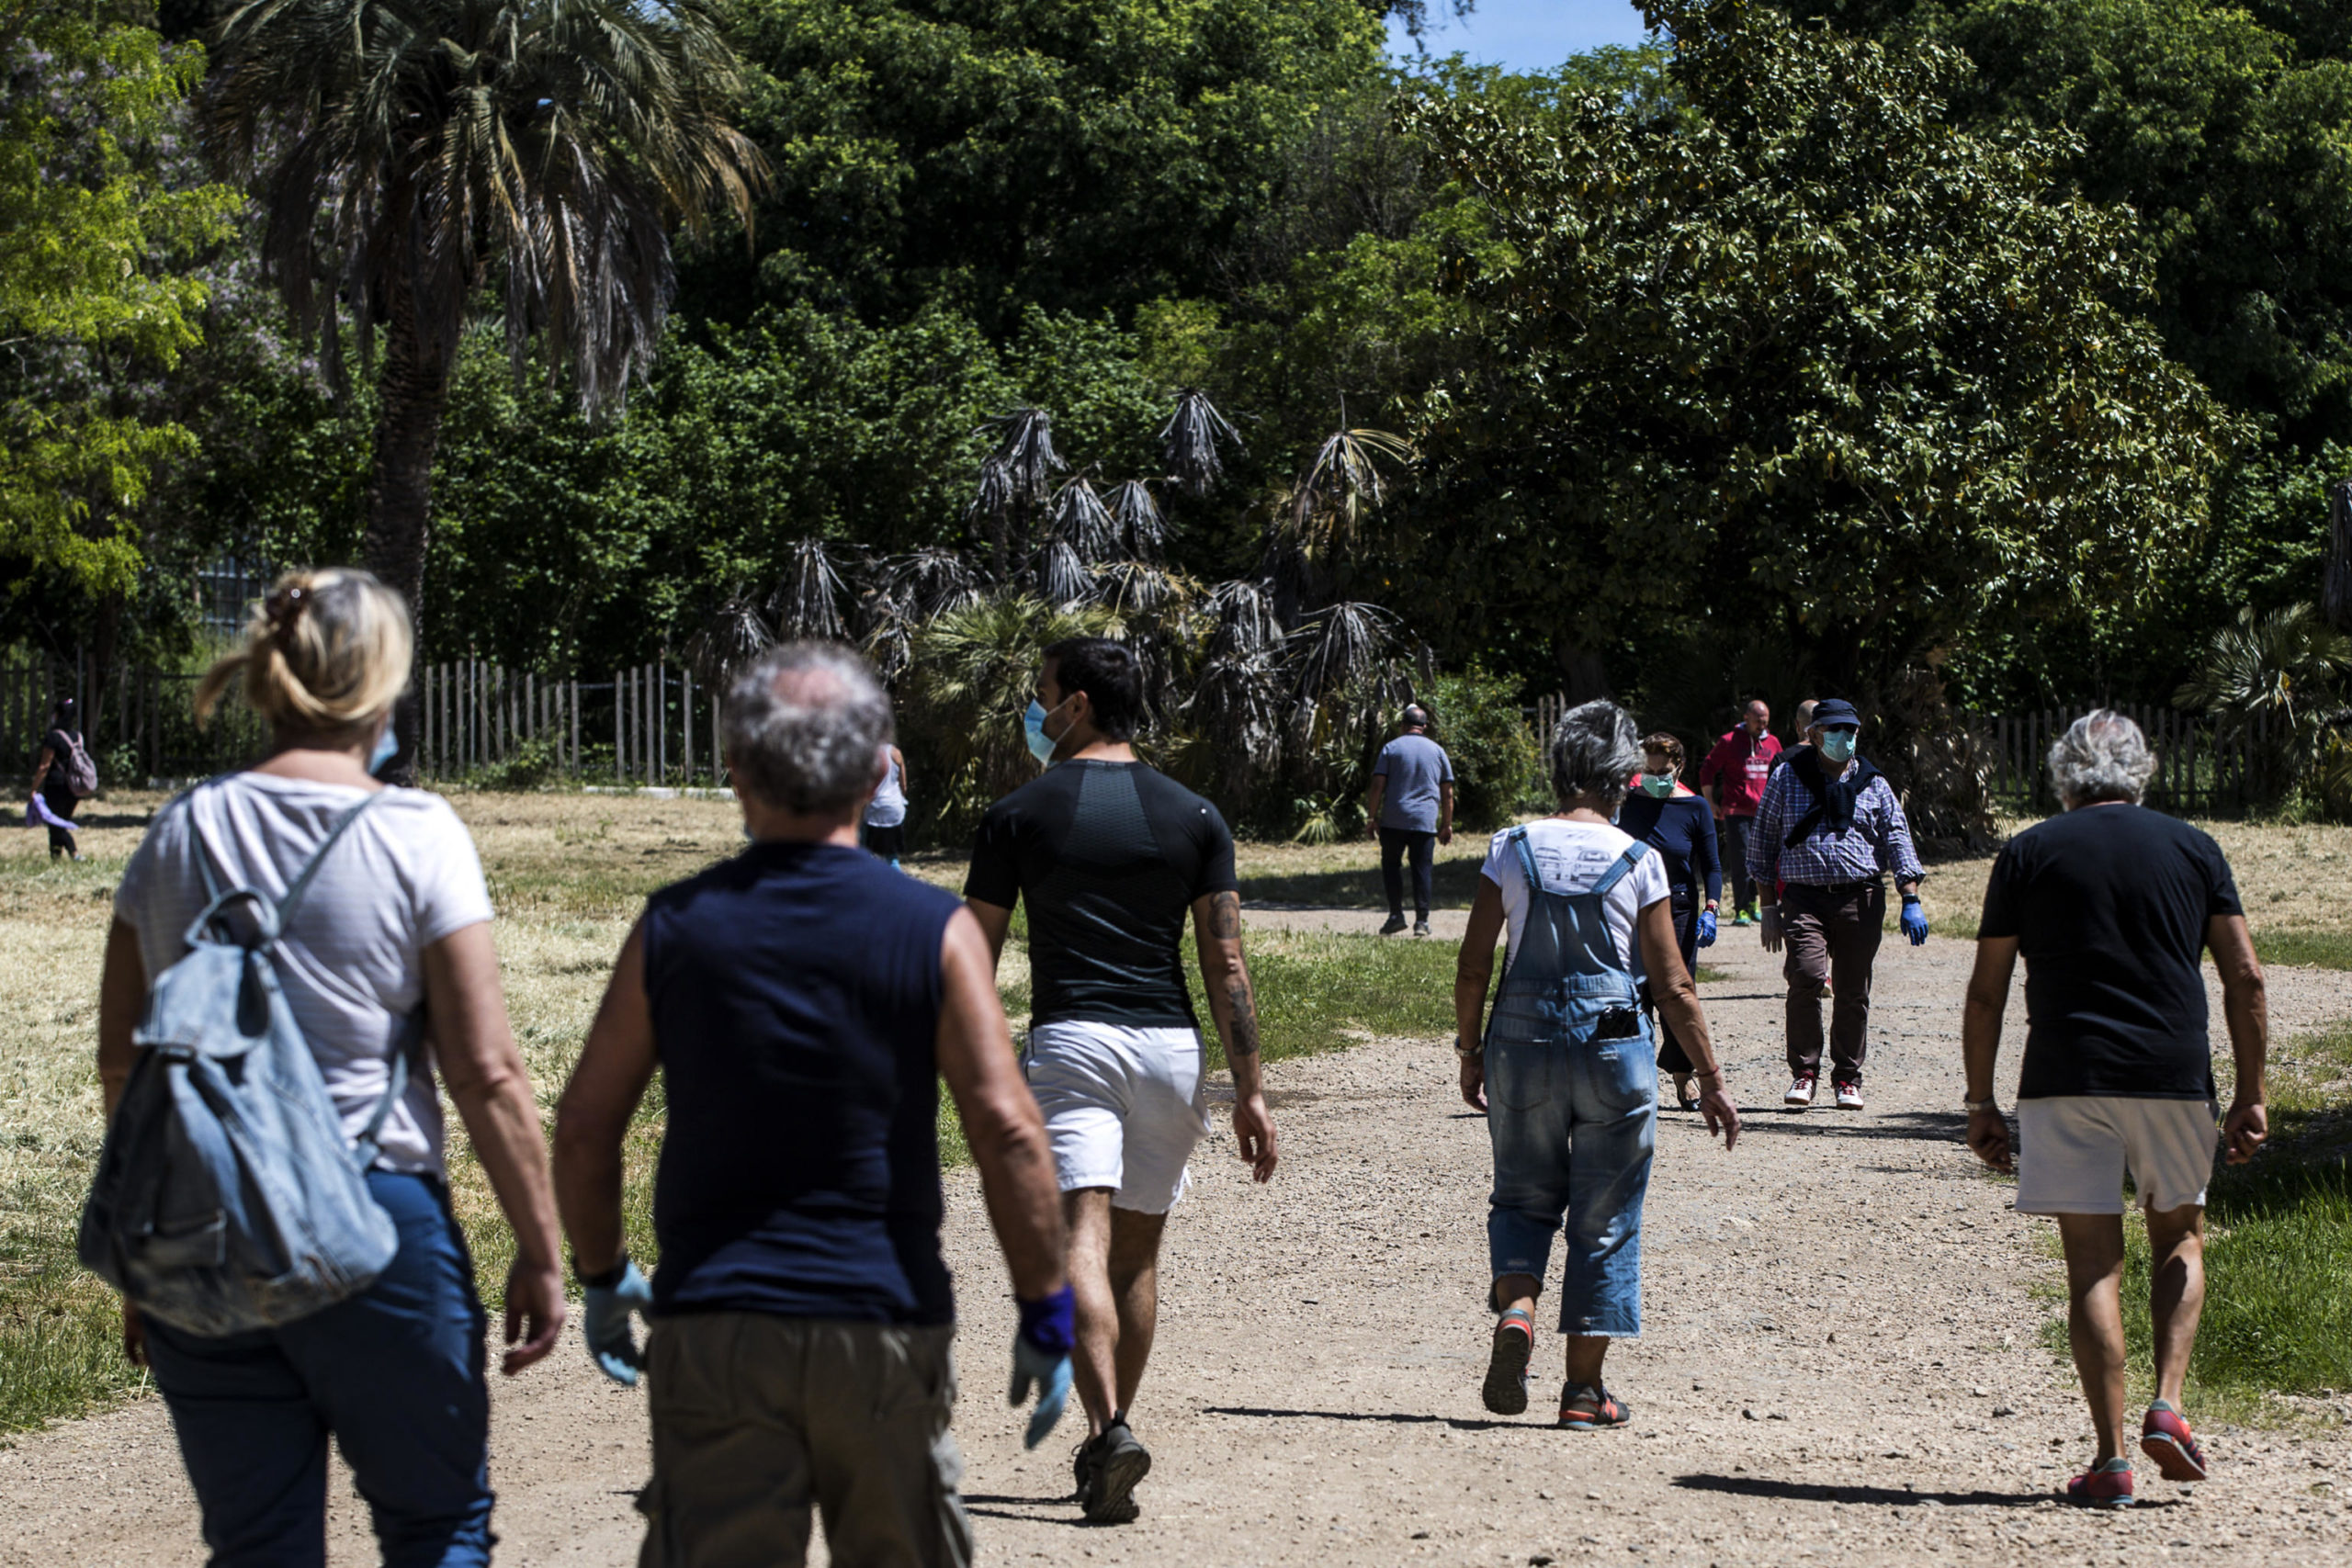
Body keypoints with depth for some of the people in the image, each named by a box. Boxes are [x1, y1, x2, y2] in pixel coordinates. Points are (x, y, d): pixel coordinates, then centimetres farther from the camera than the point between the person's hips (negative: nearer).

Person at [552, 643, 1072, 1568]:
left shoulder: (675, 927, 0)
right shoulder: (933, 932, -4)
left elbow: (585, 1128, 3)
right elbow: (1007, 1131, -10)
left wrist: (601, 1278, 18)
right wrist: (1045, 1312, -1)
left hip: (711, 1327, 0)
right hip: (885, 1322, 0)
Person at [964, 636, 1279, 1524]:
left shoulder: (1019, 815, 2)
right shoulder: (1193, 817, 8)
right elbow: (1226, 964, 3)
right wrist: (1249, 1088, 6)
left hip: (1070, 1041, -3)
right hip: (1170, 1049, 4)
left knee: (1082, 1240, -14)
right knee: (1136, 1253, 15)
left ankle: (1109, 1427, -33)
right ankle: (1108, 1442, 23)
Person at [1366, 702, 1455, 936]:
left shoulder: (1391, 748, 2)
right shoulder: (1437, 751, 8)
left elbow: (1377, 785, -5)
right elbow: (1448, 793, 8)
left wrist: (1372, 816, 1)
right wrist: (1447, 825, 13)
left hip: (1393, 820, -1)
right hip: (1426, 821, 1)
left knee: (1391, 864, 10)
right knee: (1423, 868, 3)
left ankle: (1396, 914, 2)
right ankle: (1422, 921, -2)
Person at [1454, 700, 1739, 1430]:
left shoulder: (1511, 848, -1)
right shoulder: (1637, 861, -4)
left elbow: (1472, 966, 1)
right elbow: (1673, 987, -4)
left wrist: (1470, 1051, 15)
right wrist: (1710, 1081, 4)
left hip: (1522, 1044, 2)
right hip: (1613, 1046, -2)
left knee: (1524, 1198, 19)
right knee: (1605, 1220, 9)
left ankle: (1515, 1307, -10)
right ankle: (1584, 1389, 11)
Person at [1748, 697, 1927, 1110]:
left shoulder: (1872, 784, 11)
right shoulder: (1787, 778, 7)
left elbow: (1897, 842, 10)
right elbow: (1763, 843, 11)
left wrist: (1910, 901, -1)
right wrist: (1770, 906, 7)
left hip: (1861, 898, 2)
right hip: (1804, 897, -2)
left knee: (1853, 990, 3)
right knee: (1807, 975, -18)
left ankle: (1847, 1077, 16)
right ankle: (1803, 1072, -4)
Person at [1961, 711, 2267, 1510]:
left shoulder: (2029, 853, 6)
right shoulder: (2192, 848, 9)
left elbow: (1986, 993, 3)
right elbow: (2245, 978, 3)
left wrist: (1981, 1101, 9)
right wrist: (2251, 1095, 7)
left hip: (2066, 1082, -1)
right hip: (2174, 1078, 1)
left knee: (2093, 1265, 4)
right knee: (2179, 1239, 20)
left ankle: (2111, 1459, 0)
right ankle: (2166, 1406, 3)